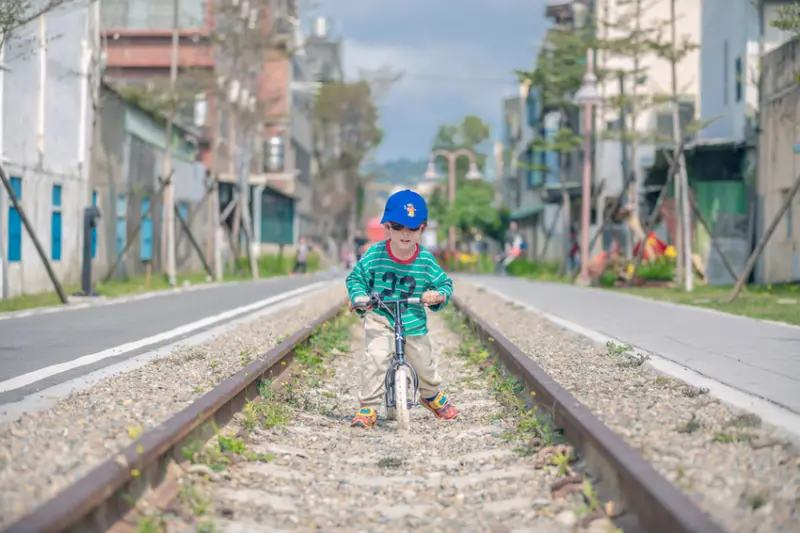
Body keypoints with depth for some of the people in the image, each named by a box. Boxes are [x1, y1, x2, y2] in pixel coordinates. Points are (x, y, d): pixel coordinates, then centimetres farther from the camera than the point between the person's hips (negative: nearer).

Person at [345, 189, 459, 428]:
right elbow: (356, 277, 2)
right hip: (380, 319, -2)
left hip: (414, 323, 2)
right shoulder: (374, 255, -11)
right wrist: (358, 296, -16)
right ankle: (368, 407, -10)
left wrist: (438, 295, -20)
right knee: (375, 359, -23)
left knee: (424, 364, 12)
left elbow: (444, 284, 2)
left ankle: (432, 395, 44)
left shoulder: (426, 260, -8)